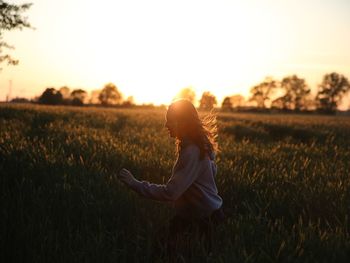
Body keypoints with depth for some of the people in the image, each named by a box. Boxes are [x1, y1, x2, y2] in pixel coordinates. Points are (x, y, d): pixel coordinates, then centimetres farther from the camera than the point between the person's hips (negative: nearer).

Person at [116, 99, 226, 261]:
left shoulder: (192, 152, -27)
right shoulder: (199, 145, 3)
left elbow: (170, 193, -31)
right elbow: (211, 171, 17)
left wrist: (134, 183, -26)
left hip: (204, 219, -9)